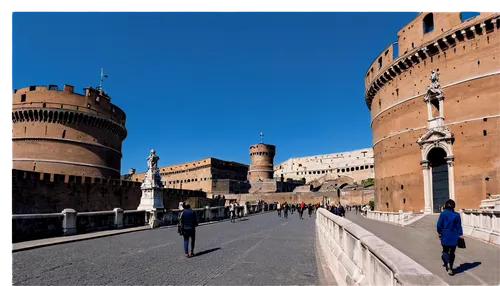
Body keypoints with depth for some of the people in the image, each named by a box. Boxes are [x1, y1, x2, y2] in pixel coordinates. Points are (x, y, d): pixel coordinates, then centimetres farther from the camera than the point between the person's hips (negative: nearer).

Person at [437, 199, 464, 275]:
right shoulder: (456, 215, -3)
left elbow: (439, 224, -5)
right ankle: (450, 267, 18)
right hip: (454, 236, 2)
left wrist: (439, 232, 8)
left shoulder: (443, 214, -7)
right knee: (452, 252, 14)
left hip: (445, 236, -2)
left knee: (445, 251, 9)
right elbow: (459, 226, -1)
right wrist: (460, 234, 7)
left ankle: (448, 264, -16)